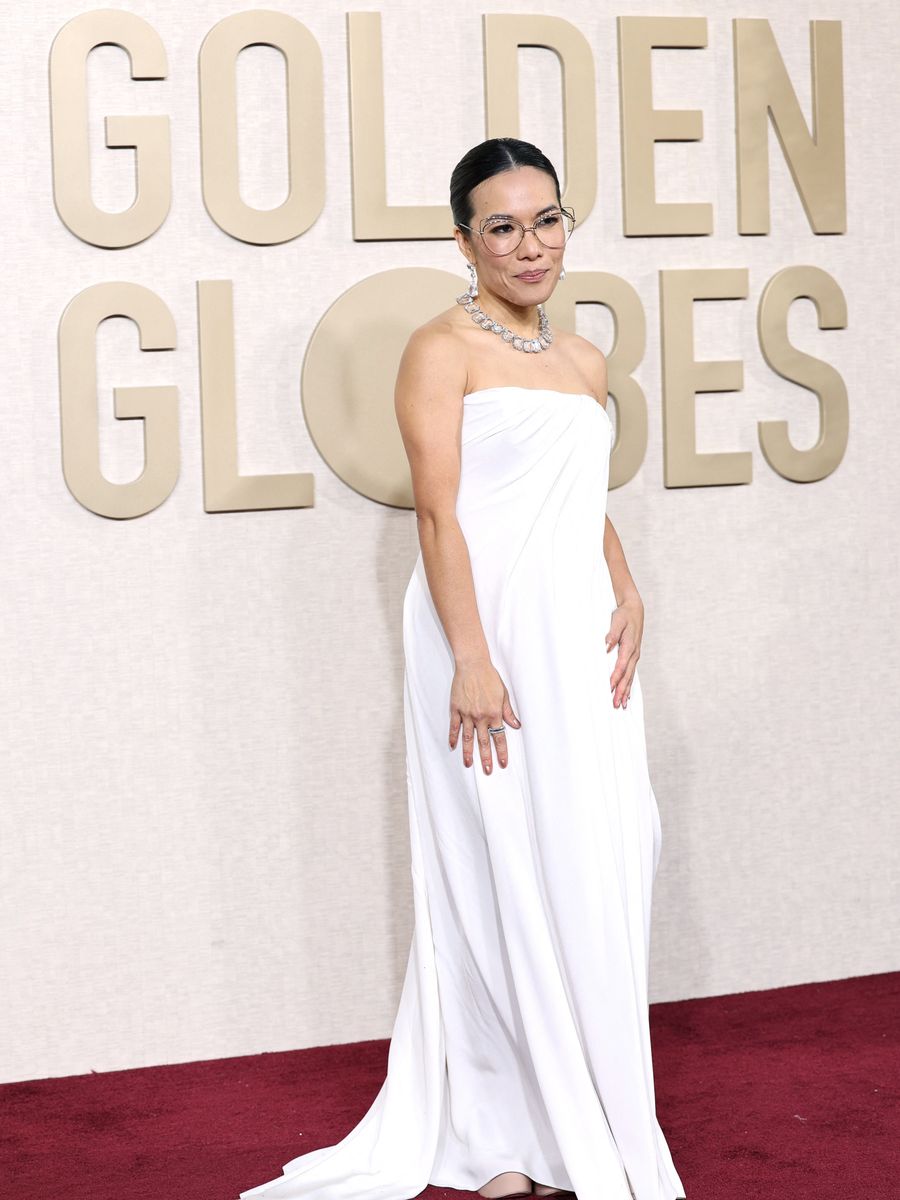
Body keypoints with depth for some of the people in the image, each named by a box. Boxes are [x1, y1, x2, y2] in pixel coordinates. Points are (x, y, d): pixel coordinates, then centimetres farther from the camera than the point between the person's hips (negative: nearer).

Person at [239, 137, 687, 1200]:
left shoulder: (584, 361, 16)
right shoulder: (444, 348, -5)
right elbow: (439, 515, -11)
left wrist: (627, 598, 4)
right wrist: (472, 660, -18)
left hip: (582, 639, 6)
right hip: (488, 627, -6)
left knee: (594, 866, 8)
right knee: (500, 872, -2)